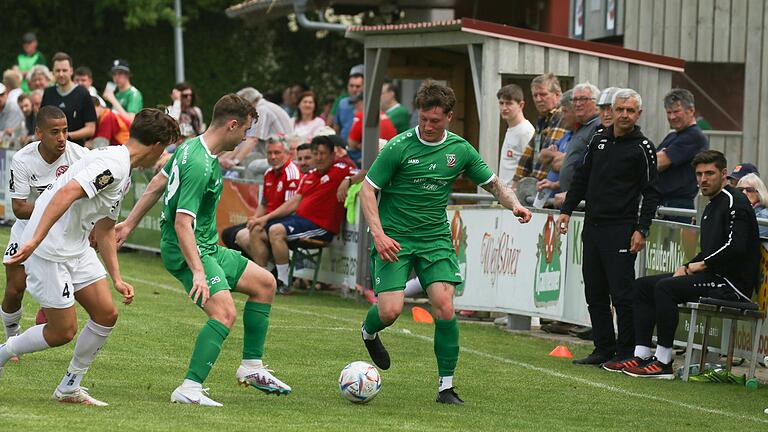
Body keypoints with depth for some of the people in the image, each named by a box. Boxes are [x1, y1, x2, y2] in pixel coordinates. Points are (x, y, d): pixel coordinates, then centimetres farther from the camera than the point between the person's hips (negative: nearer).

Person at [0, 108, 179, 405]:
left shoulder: (124, 174, 14)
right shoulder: (112, 164, -19)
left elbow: (105, 231, 21)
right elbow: (65, 194, -32)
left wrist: (117, 279, 16)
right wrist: (35, 241, -38)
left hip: (77, 247, 10)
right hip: (49, 250, -10)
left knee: (106, 315, 5)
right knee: (63, 331, -4)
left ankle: (69, 388, 17)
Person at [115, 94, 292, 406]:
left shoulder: (191, 146, 7)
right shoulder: (201, 166, -24)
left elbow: (157, 184, 17)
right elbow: (182, 222, -29)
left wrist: (129, 224, 24)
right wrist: (198, 272, -33)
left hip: (207, 248, 11)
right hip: (187, 252, -11)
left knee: (264, 283, 16)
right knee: (225, 312, -27)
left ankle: (251, 367, 21)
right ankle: (189, 389, -29)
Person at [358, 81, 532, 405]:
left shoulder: (460, 150, 2)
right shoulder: (399, 147, -10)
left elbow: (492, 182, 15)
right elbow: (368, 190, -7)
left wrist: (514, 204, -6)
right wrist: (379, 234, -19)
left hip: (436, 238, 3)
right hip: (395, 239, -3)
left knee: (444, 305, -15)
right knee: (390, 310, -14)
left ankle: (446, 386, -4)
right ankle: (368, 332, 26)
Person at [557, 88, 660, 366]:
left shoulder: (642, 148, -3)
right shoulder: (598, 141, 13)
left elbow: (651, 193, -5)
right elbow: (581, 179, 21)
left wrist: (641, 230, -13)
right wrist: (567, 210, 12)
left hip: (621, 230, -6)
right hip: (592, 228, 6)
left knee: (622, 295, -7)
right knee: (595, 293, 8)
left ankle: (626, 352, -1)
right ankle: (604, 349, 16)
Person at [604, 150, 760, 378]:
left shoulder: (734, 202, -11)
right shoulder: (713, 205, 21)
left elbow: (735, 247, -23)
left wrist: (701, 265, -12)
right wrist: (687, 266, 6)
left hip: (734, 284, -11)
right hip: (713, 277, 11)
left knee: (666, 287, -27)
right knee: (642, 286, 6)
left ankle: (664, 362, -25)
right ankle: (641, 356, -3)